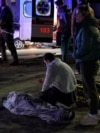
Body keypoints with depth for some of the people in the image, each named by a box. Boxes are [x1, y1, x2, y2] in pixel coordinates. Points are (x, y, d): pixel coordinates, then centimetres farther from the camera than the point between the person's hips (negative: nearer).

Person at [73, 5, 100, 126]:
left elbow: (85, 48, -24)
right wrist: (77, 54, 9)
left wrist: (75, 54, -8)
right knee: (90, 87, 20)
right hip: (89, 61, 10)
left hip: (87, 61, -10)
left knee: (90, 88, -2)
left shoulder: (87, 28, -19)